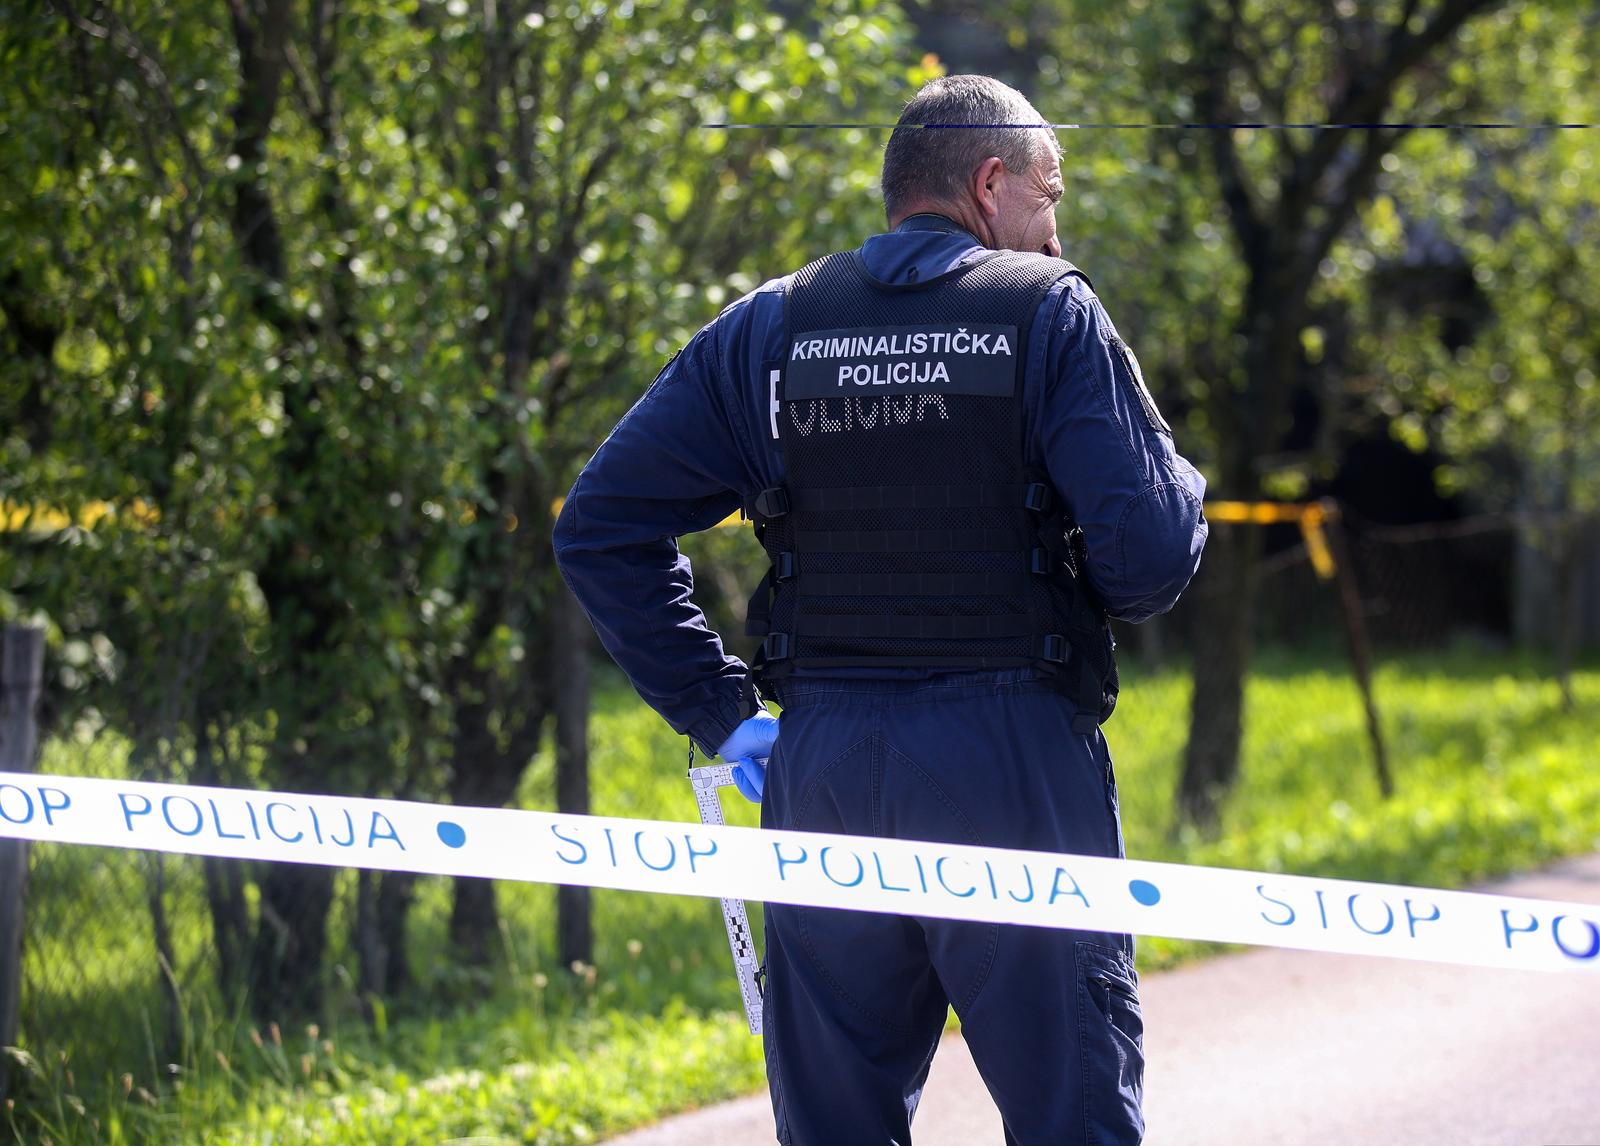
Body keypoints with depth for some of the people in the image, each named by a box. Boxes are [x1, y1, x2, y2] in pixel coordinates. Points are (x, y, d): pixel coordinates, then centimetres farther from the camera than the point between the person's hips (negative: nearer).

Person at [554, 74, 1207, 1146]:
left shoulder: (767, 327, 9)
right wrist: (1180, 484, 13)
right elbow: (1149, 557, -10)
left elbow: (600, 525, 5)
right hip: (1016, 764, -3)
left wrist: (718, 712, 6)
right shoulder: (1051, 313, -2)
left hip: (822, 766, 4)